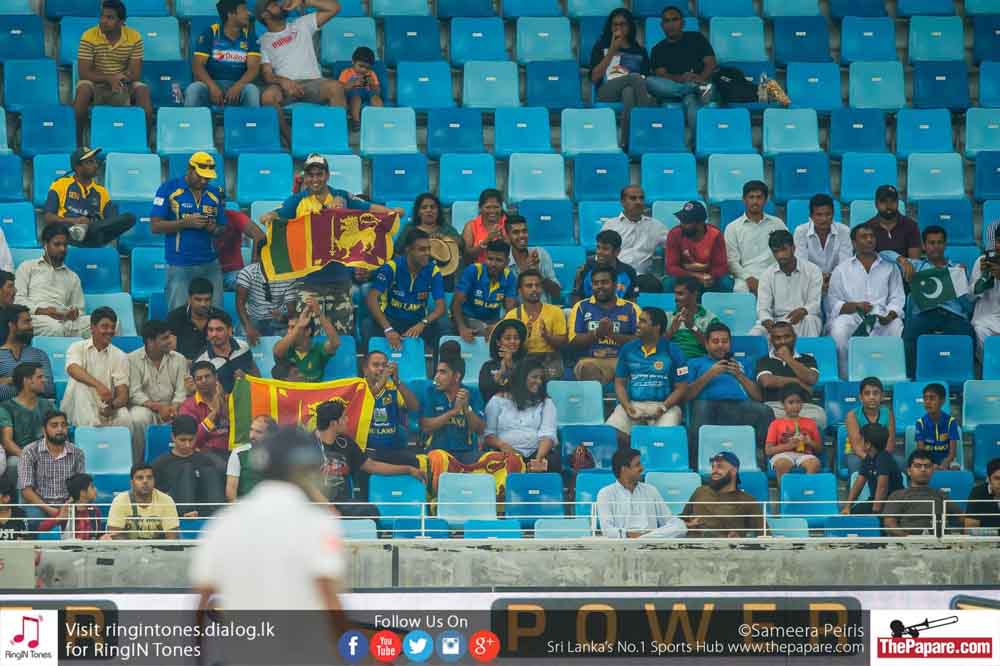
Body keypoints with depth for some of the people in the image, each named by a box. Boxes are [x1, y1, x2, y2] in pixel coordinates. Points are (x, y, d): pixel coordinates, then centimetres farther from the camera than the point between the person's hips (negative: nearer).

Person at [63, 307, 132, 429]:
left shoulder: (120, 356, 4)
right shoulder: (78, 348, 0)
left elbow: (123, 394, -5)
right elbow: (73, 370, -24)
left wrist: (112, 406, -30)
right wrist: (98, 385, -42)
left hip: (105, 406, 1)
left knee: (123, 418, -32)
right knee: (81, 382, -32)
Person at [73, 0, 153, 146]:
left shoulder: (134, 37, -8)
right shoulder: (89, 37, -13)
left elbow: (135, 74, -8)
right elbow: (84, 73, -16)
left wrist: (119, 80, -29)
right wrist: (109, 79, -30)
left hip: (124, 85, 1)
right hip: (96, 83, -1)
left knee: (143, 91, -26)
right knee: (83, 89, -33)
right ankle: (77, 144, -25)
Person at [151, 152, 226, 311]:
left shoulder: (215, 193, 11)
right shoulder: (169, 189, -1)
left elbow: (223, 230, 16)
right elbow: (155, 226, -6)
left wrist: (214, 229, -8)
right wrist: (186, 222, -16)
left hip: (210, 265, 4)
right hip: (179, 267, -4)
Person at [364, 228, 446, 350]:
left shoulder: (433, 271, -4)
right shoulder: (391, 268, -12)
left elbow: (440, 307, -10)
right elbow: (371, 298, -22)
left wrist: (422, 324, -32)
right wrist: (388, 329, -36)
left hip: (417, 323, 2)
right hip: (390, 320, -2)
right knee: (368, 326, -34)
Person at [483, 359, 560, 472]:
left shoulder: (546, 403, 16)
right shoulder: (499, 401, 15)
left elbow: (548, 434, 0)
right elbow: (488, 433, 8)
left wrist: (539, 459, -21)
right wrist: (502, 445, -16)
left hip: (540, 451, 1)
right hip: (506, 453, -1)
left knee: (552, 461, -35)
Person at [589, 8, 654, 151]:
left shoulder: (640, 51, 24)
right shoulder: (601, 47, 20)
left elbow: (646, 80, 15)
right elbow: (594, 78, 4)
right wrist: (612, 51, 0)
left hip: (631, 89, 2)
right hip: (606, 93, -2)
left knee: (628, 91, -40)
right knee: (635, 77, -36)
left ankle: (626, 143, -54)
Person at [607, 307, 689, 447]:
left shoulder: (672, 351, 2)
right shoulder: (628, 349, 12)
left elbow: (681, 388, 2)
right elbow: (620, 382, 13)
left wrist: (663, 408, -13)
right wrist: (627, 407, -6)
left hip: (664, 405, -2)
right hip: (632, 403, 2)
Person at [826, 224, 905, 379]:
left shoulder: (889, 268, 20)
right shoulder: (841, 270, 15)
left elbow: (897, 298, 10)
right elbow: (833, 304, 6)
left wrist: (890, 315, -12)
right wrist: (856, 306, -13)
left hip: (881, 318, 1)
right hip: (851, 316, -1)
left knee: (897, 326, -32)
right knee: (838, 330, -34)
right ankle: (844, 377, -28)